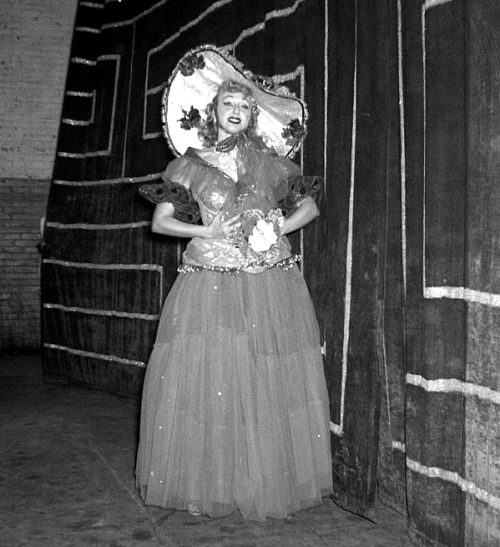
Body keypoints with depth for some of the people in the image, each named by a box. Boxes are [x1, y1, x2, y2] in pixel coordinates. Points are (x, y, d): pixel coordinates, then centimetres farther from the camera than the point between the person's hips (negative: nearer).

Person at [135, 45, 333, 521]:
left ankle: (268, 483, 15)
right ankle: (206, 483, 12)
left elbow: (310, 207, 18)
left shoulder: (271, 163, 10)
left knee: (268, 381, 1)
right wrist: (206, 231, -8)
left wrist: (280, 227, 0)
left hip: (271, 286, 1)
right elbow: (160, 220, 6)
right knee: (203, 378, -3)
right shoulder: (191, 164, 7)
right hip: (209, 283, -1)